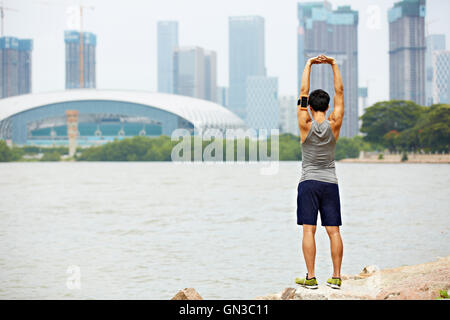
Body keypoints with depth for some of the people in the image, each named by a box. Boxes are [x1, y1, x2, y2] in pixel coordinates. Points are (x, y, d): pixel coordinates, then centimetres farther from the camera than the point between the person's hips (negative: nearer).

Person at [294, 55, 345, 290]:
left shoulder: (306, 125, -8)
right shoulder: (334, 125, -4)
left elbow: (303, 92, -4)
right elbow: (339, 92, 1)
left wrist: (309, 65, 1)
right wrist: (333, 65, 2)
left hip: (308, 183, -2)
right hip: (330, 183, 2)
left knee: (308, 230, -4)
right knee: (333, 231, 2)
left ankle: (311, 277, -8)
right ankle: (336, 277, 1)